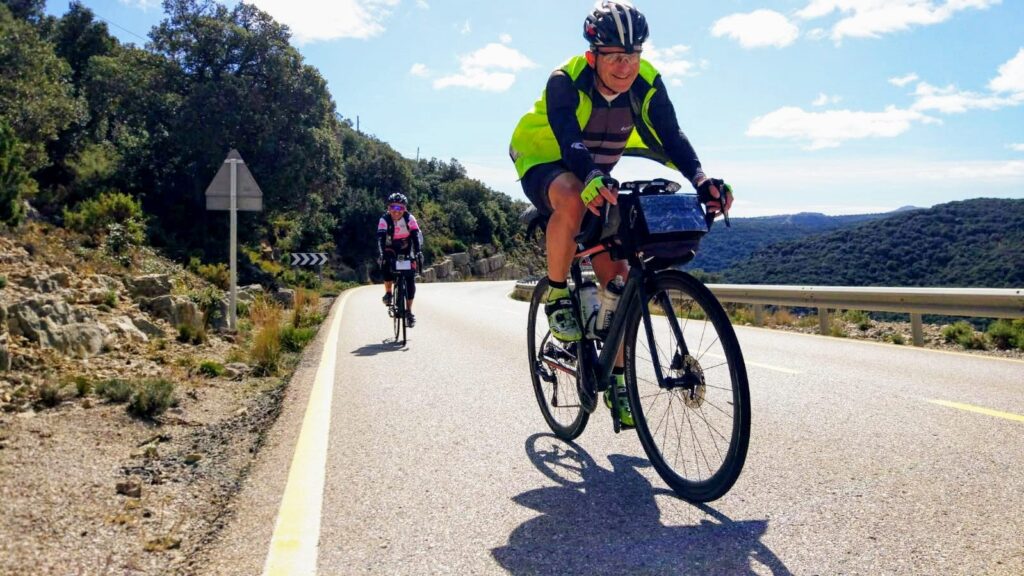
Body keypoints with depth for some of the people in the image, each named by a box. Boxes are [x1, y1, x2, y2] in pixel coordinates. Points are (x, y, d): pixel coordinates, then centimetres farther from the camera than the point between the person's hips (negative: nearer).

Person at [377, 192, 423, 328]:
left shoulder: (409, 218, -21)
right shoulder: (384, 220, -22)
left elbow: (417, 235, -28)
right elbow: (380, 238, -33)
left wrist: (417, 253, -42)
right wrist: (382, 255, -48)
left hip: (405, 250, 1)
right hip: (390, 249, -1)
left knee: (410, 280, -10)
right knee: (386, 265, -33)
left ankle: (408, 311, 3)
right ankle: (388, 293, -8)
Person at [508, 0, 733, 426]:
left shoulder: (648, 84, -16)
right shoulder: (565, 82, -28)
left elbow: (671, 138, -25)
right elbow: (570, 142, -42)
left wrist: (701, 180, -43)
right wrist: (592, 180, -62)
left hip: (597, 175, 4)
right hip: (543, 162, -4)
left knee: (617, 278, -6)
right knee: (572, 199, -42)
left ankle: (616, 379, 5)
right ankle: (556, 296, -20)